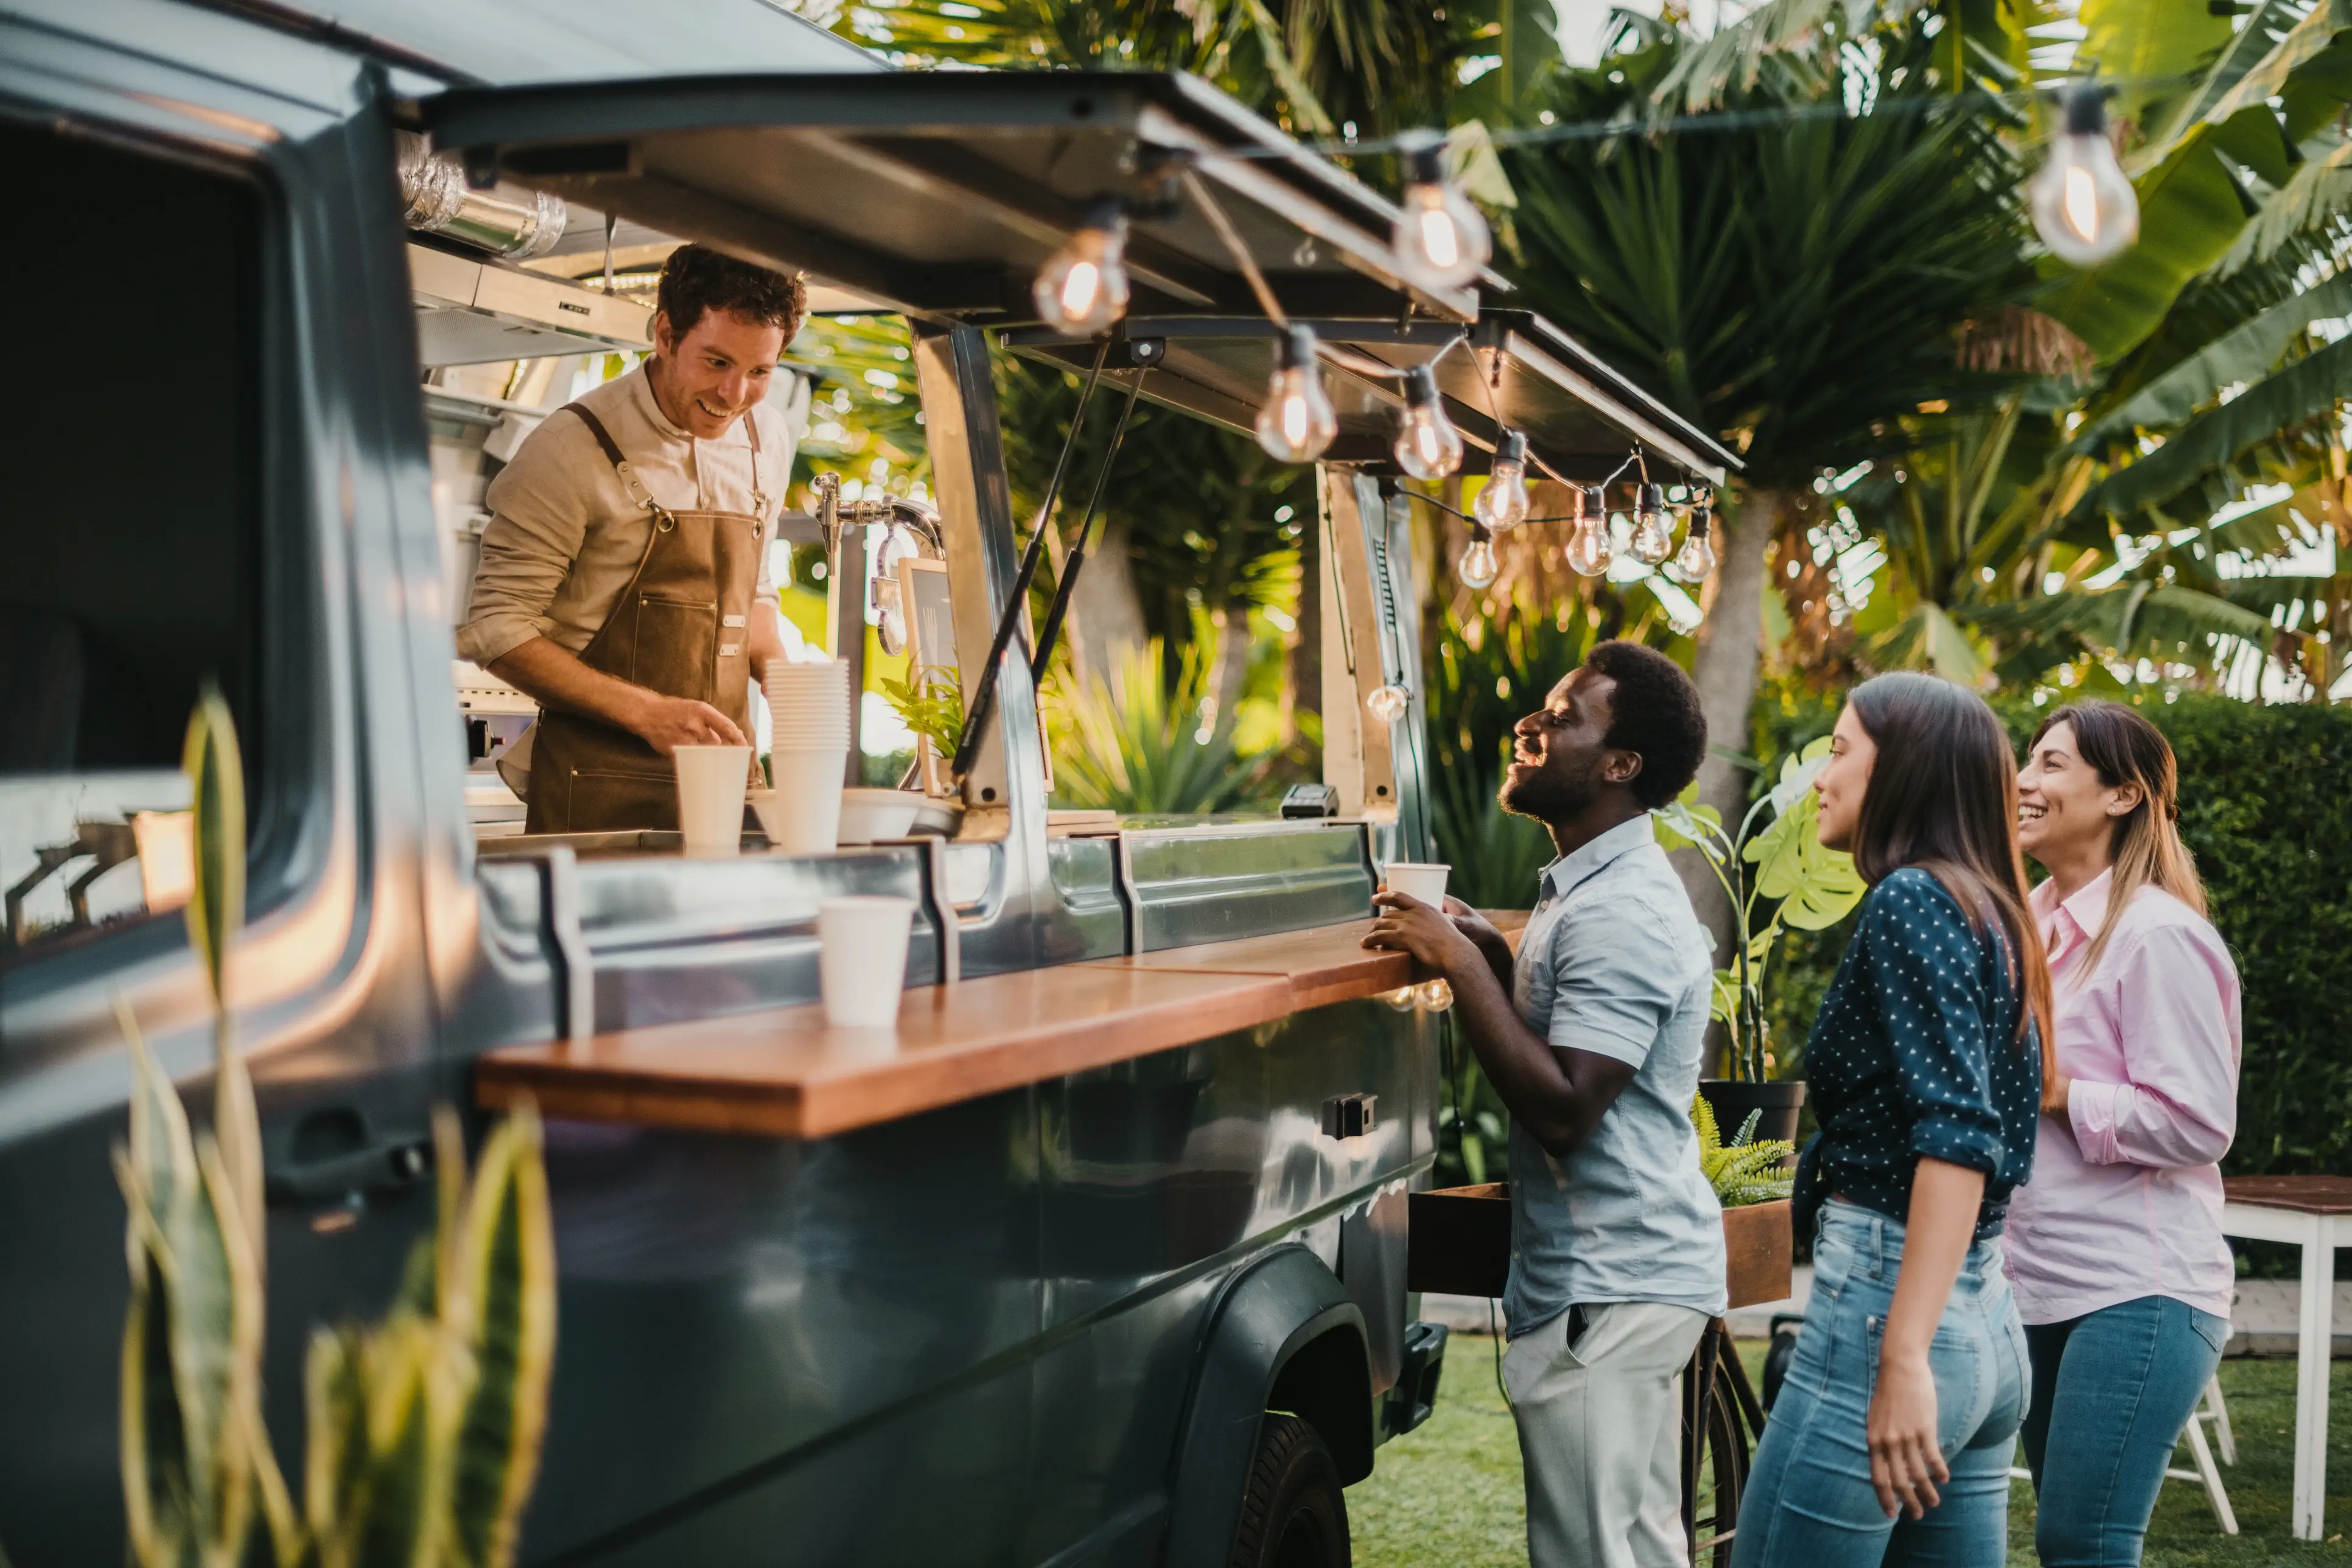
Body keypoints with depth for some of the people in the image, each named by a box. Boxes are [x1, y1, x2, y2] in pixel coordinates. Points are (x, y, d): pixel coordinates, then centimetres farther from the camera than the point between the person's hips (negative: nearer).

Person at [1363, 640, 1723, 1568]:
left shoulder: (1619, 914, -19)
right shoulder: (1595, 890, 15)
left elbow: (1560, 1108, -25)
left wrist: (1460, 962, -20)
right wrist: (1489, 956, 8)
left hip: (1607, 1290, -11)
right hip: (1632, 1276, 11)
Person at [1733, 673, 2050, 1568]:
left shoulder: (1911, 899, -9)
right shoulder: (1991, 914, 17)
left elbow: (1957, 1135, -19)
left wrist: (1903, 1360, -24)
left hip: (1888, 1295, -9)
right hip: (1989, 1324, 9)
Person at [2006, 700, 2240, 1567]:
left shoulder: (2157, 935, -12)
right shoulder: (2035, 921, 13)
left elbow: (2198, 1125, -16)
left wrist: (2055, 1093, -16)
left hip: (2137, 1292, -8)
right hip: (2042, 1284, 9)